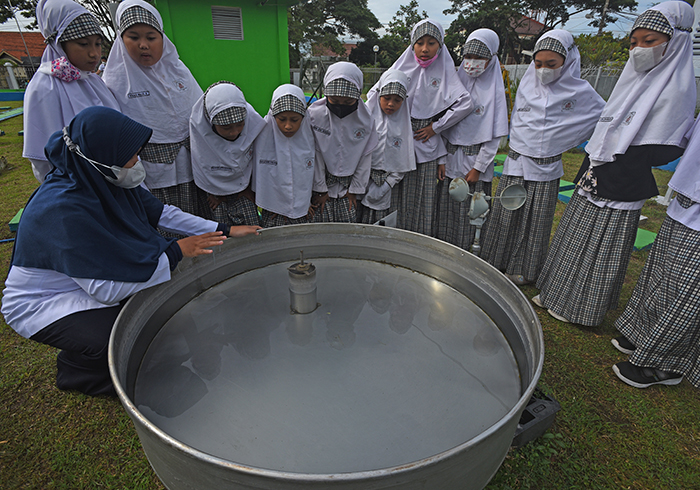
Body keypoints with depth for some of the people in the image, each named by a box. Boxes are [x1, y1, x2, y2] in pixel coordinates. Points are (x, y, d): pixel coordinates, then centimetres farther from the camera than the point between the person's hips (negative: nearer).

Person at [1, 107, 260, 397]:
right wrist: (177, 251, -27)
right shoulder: (64, 210, -34)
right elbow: (106, 288, -32)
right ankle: (75, 367, 9)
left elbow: (160, 213, 0)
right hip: (44, 305, -7)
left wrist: (225, 231, -5)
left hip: (95, 282, 8)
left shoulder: (110, 179, -11)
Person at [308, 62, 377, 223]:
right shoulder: (314, 114, -13)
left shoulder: (366, 119, -7)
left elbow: (365, 157, 0)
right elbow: (314, 156, -8)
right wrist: (320, 189, -5)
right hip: (321, 183, -2)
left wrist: (354, 190, 1)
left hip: (347, 185, 2)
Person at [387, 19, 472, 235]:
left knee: (425, 199, 3)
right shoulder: (402, 68, 6)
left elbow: (465, 104, -10)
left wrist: (435, 127, -8)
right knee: (400, 198, 3)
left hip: (427, 144, -1)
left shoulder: (444, 72, 2)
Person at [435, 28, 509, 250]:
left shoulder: (495, 90, -4)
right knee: (445, 208, 7)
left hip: (475, 159, -4)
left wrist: (478, 167, -11)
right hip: (450, 157, 4)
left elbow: (495, 135, -6)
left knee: (471, 212, 2)